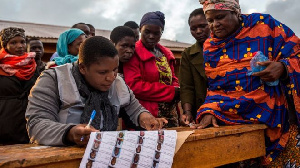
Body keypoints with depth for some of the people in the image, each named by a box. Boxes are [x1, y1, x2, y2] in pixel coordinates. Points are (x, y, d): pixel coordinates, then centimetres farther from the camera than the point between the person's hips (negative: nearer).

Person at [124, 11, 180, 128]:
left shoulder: (166, 54, 16)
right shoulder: (134, 53, -7)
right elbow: (134, 86, -17)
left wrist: (177, 91, -5)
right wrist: (171, 91, -14)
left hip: (170, 117, 7)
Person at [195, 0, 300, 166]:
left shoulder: (264, 24, -2)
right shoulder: (210, 47, 8)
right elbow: (215, 87, 11)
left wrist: (282, 67, -20)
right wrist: (209, 111, -7)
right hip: (230, 120, 3)